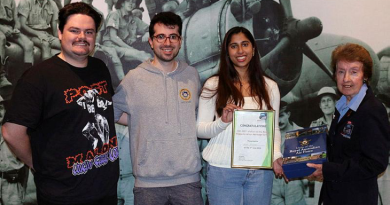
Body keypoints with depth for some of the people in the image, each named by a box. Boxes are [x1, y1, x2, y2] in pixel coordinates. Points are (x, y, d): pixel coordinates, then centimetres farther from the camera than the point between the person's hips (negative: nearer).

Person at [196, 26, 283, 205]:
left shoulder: (269, 86, 7)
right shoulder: (213, 85, -2)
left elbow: (274, 128, 11)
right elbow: (200, 129, -3)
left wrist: (276, 155, -5)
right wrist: (222, 122, -20)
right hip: (223, 170, -2)